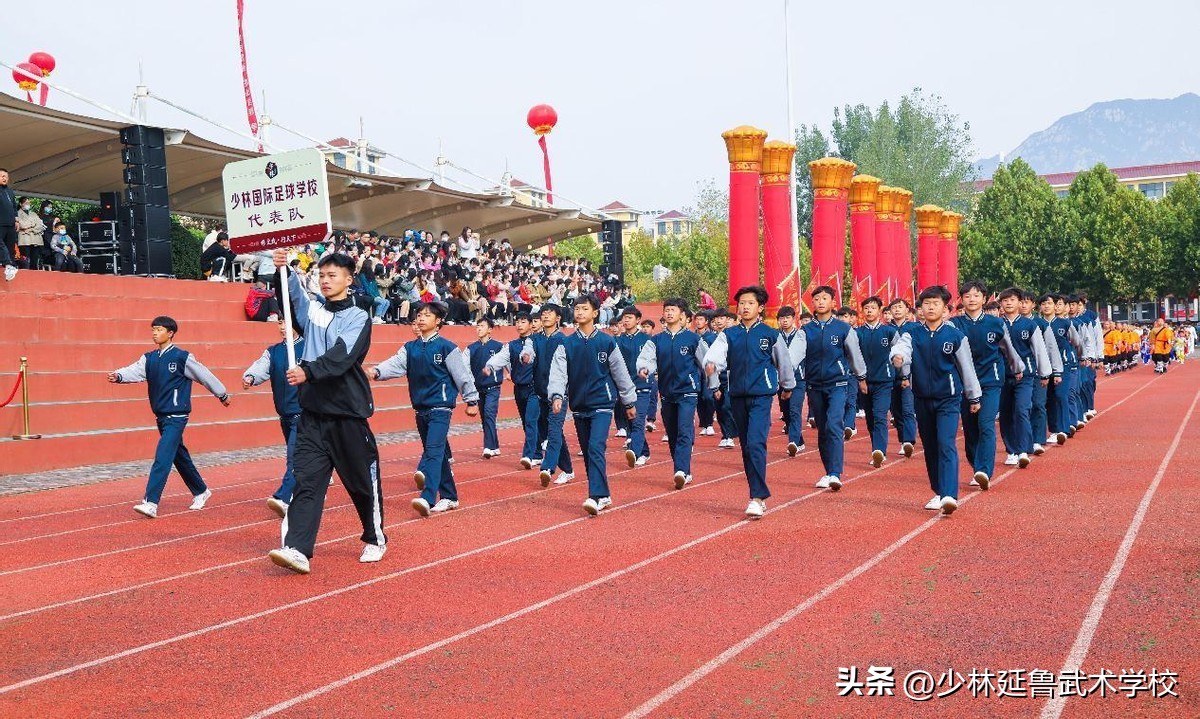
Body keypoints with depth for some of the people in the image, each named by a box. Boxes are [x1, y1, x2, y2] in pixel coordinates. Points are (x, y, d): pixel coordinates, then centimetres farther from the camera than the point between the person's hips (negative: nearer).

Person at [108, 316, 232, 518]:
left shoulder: (182, 357, -10)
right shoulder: (149, 358, 8)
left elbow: (204, 375, -1)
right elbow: (135, 371, -9)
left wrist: (223, 394, 8)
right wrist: (119, 376, -31)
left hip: (176, 416, -7)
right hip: (160, 416, 7)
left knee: (163, 457, -16)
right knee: (179, 456, 18)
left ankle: (151, 503, -19)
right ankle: (201, 492, 34)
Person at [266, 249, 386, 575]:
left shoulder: (359, 317, -4)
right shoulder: (312, 308, 11)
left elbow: (341, 355, -20)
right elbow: (290, 293, -7)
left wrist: (308, 372, -34)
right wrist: (282, 271, -27)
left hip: (349, 413, -4)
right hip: (313, 413, 4)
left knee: (363, 481, 8)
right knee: (306, 481, -5)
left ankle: (375, 539, 27)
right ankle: (297, 549, -11)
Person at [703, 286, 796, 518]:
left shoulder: (771, 334, -1)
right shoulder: (728, 335, 6)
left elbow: (785, 361, 12)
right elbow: (714, 355, -11)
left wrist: (787, 385, 23)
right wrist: (710, 365, -33)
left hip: (761, 396, -4)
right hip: (737, 396, 4)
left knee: (756, 444, -17)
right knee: (746, 447, 9)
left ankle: (758, 498, -16)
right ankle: (759, 495, 20)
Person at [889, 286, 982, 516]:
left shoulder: (955, 336, -3)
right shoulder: (912, 335, 1)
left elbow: (967, 367, 5)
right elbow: (901, 348, -20)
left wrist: (974, 397, 12)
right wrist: (898, 357, -45)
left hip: (948, 398, -3)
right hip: (922, 399, 4)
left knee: (946, 445, -16)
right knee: (930, 447, 11)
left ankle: (950, 495, -24)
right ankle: (939, 493, 24)